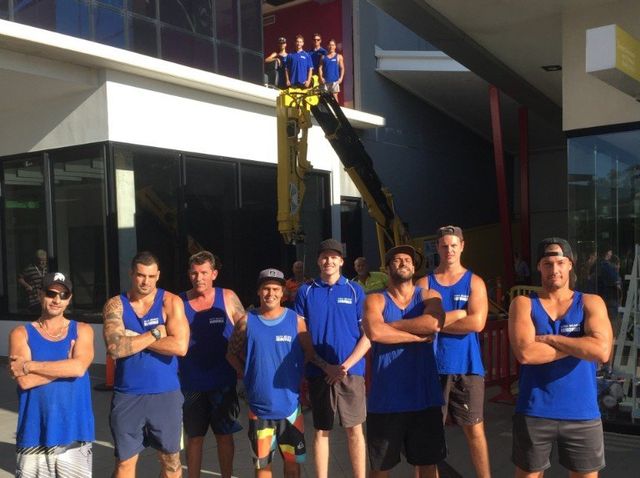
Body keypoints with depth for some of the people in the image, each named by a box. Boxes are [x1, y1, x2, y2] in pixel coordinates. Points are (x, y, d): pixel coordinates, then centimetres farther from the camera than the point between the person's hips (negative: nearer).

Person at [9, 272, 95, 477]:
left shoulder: (82, 330, 5)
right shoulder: (21, 333, 3)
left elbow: (78, 368, -14)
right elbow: (24, 381, -11)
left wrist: (28, 366, -11)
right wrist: (66, 364, -10)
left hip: (74, 435, 0)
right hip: (34, 436, 0)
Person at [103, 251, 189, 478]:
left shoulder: (171, 302, -5)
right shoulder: (115, 305, -2)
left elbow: (180, 346, -18)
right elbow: (115, 347, -17)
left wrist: (134, 338, -14)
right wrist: (155, 334, -15)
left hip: (166, 394, -1)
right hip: (127, 395, 1)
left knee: (170, 458, 13)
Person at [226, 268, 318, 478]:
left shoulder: (296, 320, -2)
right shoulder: (247, 321, -3)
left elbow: (310, 353, 3)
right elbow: (232, 353, 5)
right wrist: (246, 375, -3)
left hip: (290, 405, 0)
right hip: (259, 407, 0)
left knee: (292, 460, 13)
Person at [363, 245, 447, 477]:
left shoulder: (428, 296, 5)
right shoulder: (375, 299, 0)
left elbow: (434, 323, -18)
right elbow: (374, 332, -21)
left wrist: (390, 325, -12)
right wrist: (419, 336, -15)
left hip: (424, 397, 1)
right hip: (385, 398, -1)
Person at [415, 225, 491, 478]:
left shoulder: (474, 282, 3)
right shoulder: (424, 283, 6)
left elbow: (477, 322, -12)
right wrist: (458, 314, -12)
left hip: (467, 367, -1)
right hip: (433, 366, 1)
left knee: (474, 429, 4)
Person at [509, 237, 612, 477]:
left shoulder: (591, 303, 1)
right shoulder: (523, 304, -1)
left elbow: (601, 351, -17)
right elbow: (525, 353, -18)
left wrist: (550, 339, -14)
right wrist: (578, 344, -13)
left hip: (582, 414, 1)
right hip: (534, 413, 0)